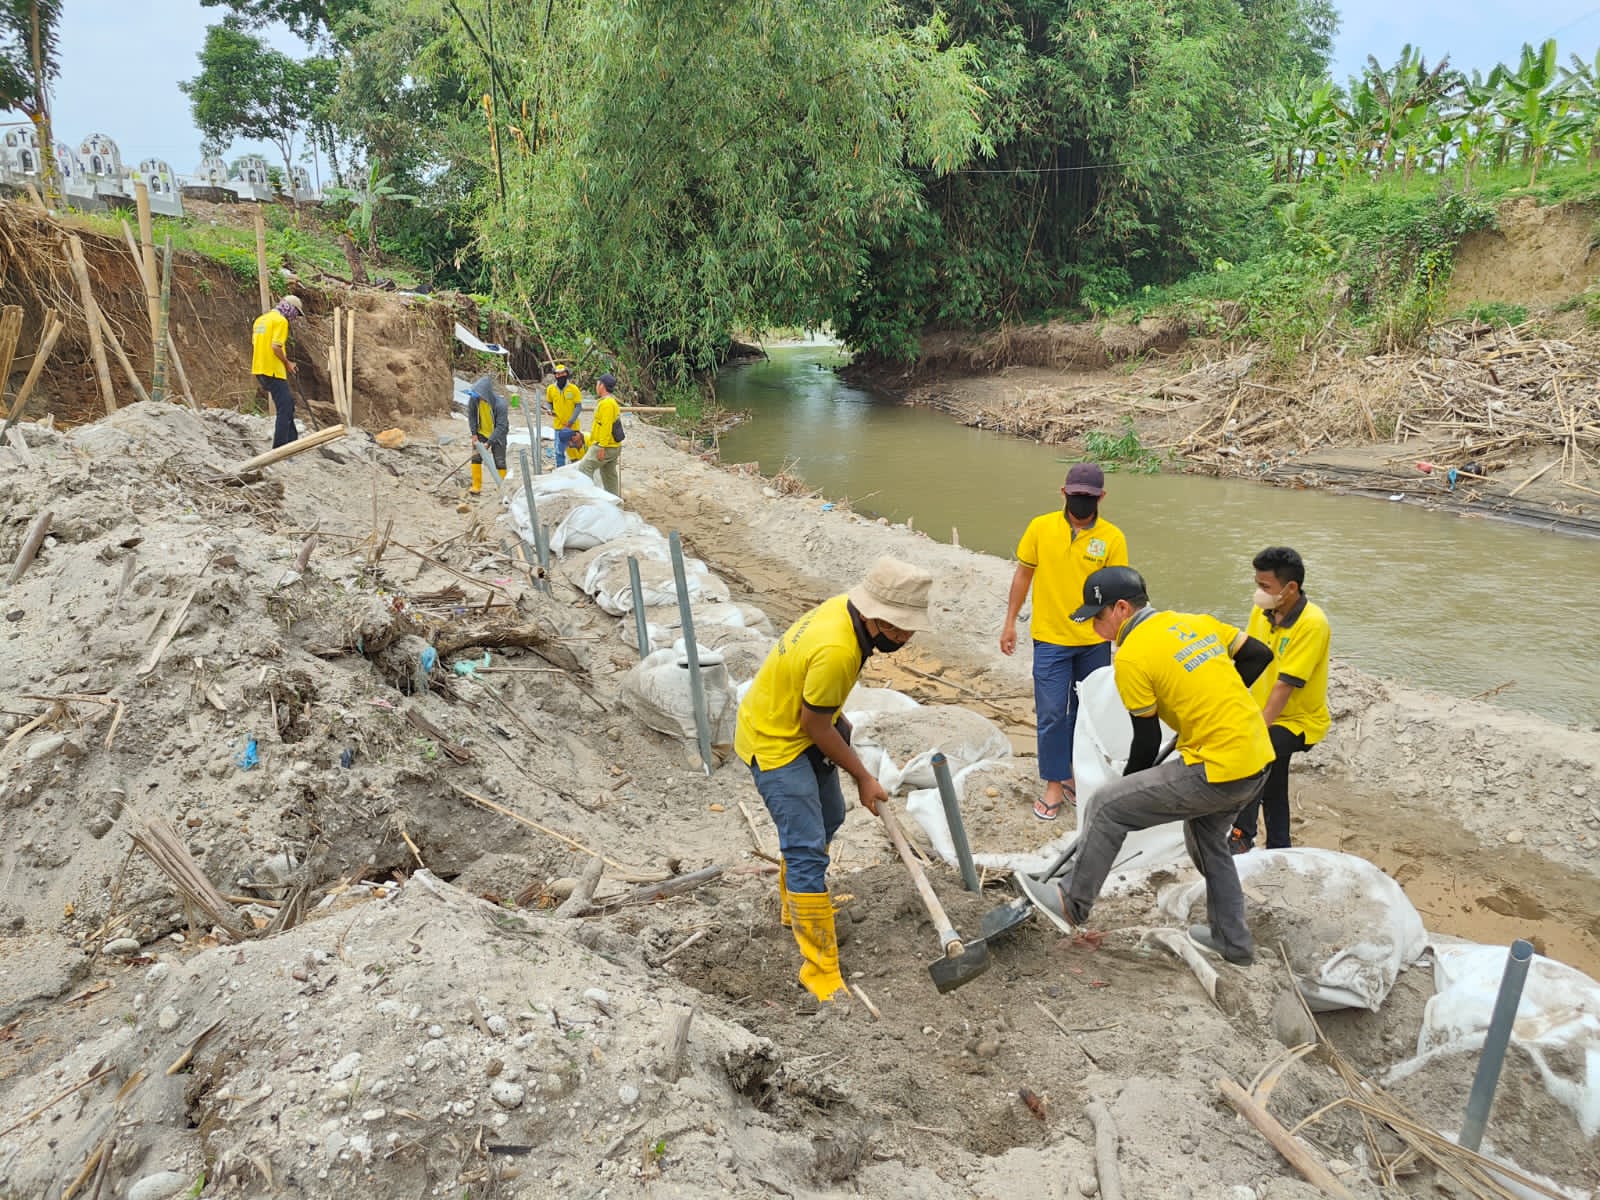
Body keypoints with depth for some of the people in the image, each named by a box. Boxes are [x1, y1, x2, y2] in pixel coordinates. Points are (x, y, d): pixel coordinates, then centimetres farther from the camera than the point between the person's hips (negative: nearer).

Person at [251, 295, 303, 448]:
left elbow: (254, 345, 20)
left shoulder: (261, 319, 17)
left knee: (287, 403, 19)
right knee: (285, 407, -4)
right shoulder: (281, 320, -11)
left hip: (260, 369, 9)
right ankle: (280, 446, -6)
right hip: (273, 371, -9)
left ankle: (292, 440, 25)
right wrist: (287, 363, -7)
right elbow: (276, 346, -21)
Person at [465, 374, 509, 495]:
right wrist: (474, 434, -9)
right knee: (476, 457, -6)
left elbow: (501, 426, -28)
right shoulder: (474, 398, -19)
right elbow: (471, 416, -3)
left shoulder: (500, 403, -30)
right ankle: (476, 486, 1)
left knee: (500, 462, -1)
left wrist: (489, 443, -32)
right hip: (481, 433, 3)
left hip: (497, 435, -3)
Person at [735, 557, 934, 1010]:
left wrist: (837, 723, 17)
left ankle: (793, 906, 49)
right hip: (774, 744, -10)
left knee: (828, 818, 26)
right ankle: (822, 980, -8)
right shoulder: (836, 651, -36)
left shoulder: (846, 608, -8)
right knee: (807, 851, -13)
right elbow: (815, 725, -23)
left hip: (799, 731, 10)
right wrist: (863, 777, -11)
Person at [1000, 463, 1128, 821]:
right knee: (1052, 714, 0)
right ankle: (1054, 785, 12)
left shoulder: (1112, 538, -6)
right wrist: (1010, 622, 4)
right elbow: (1023, 574, 5)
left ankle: (1076, 775, 30)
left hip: (1095, 642, 1)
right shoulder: (1041, 527, -4)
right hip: (1051, 640, -1)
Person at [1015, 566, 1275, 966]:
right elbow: (1260, 654, 14)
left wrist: (1128, 786, 11)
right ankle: (1233, 940, 39)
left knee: (1109, 806, 1)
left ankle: (1073, 903, 13)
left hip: (1218, 772, -9)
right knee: (1207, 838, 28)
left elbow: (1148, 740, -6)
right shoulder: (1197, 622, 9)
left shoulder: (1132, 656, -12)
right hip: (1259, 758, 9)